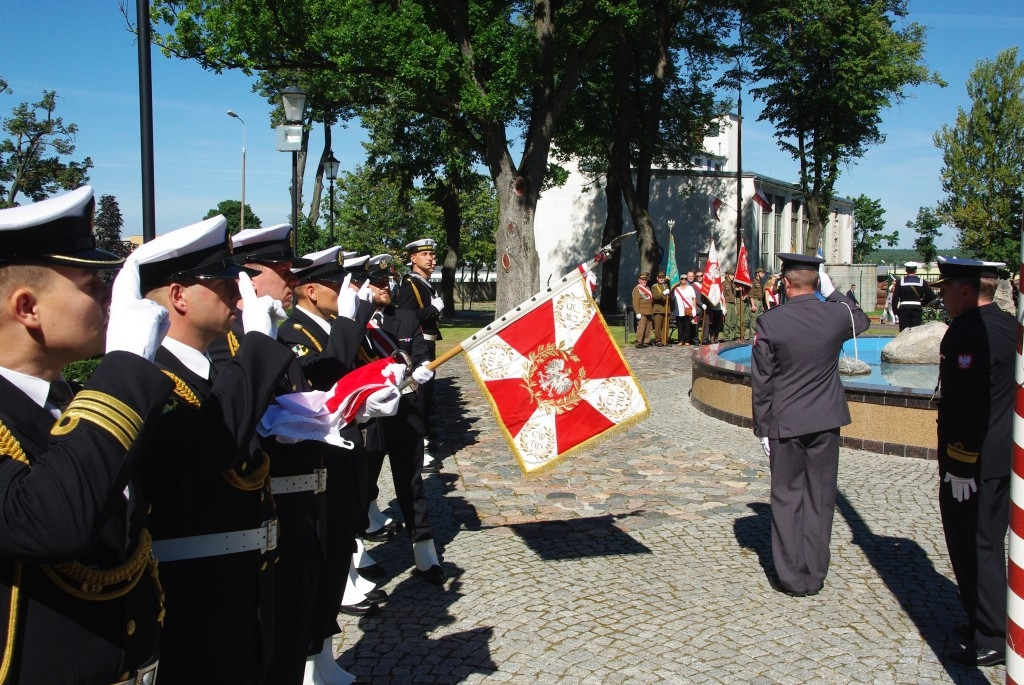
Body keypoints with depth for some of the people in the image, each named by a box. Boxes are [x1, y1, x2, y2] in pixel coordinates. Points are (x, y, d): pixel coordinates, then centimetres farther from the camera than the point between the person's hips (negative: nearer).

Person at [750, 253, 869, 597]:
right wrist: (832, 290, 20)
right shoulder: (837, 315, -6)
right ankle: (815, 575, 21)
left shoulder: (769, 322, -13)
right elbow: (861, 320, 21)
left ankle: (792, 576, 15)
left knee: (787, 498, 9)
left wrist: (763, 428, 0)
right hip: (826, 420, 3)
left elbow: (761, 381, -9)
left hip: (785, 424, -2)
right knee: (820, 498, 12)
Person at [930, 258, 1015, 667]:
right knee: (989, 543, 20)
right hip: (1005, 459, 9)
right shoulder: (1010, 325, 9)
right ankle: (992, 622, 33)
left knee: (972, 549, 2)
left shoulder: (967, 332, -20)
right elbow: (1009, 393, 15)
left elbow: (966, 407, -25)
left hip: (972, 462, -9)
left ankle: (990, 640, 11)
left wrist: (958, 466, -20)